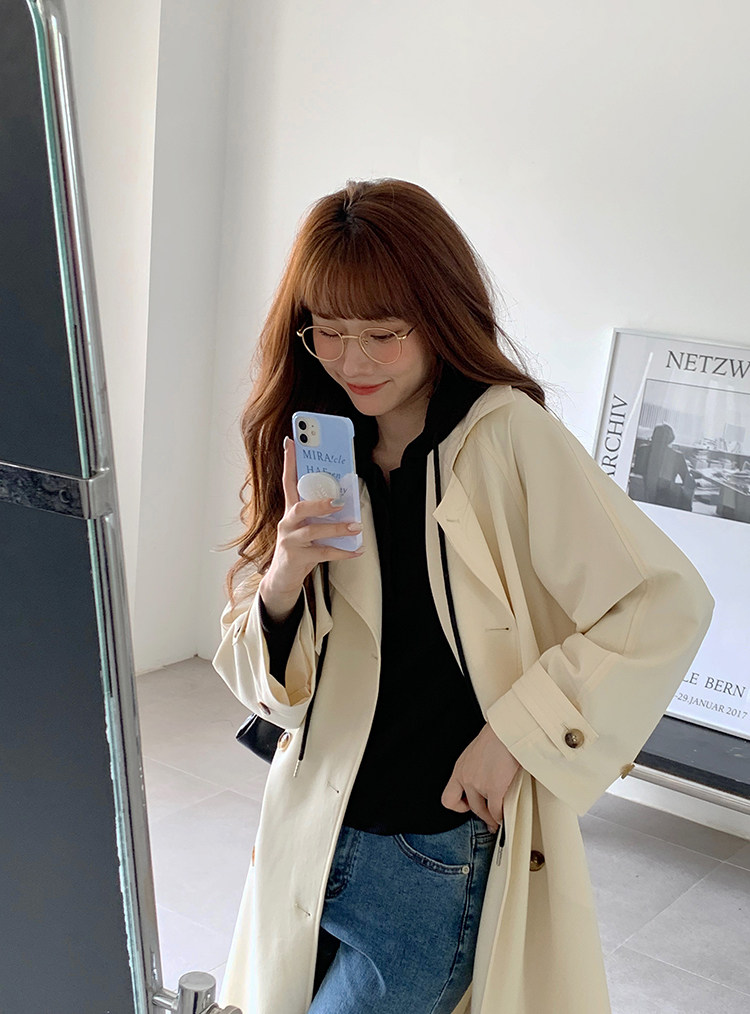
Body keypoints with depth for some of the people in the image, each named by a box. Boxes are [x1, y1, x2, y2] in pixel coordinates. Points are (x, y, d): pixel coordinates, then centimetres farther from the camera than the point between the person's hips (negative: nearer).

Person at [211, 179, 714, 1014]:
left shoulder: (509, 438, -13)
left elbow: (668, 602, -15)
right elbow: (258, 685, 4)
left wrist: (517, 732, -17)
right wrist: (281, 584, -17)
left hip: (445, 858, -5)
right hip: (315, 845, 5)